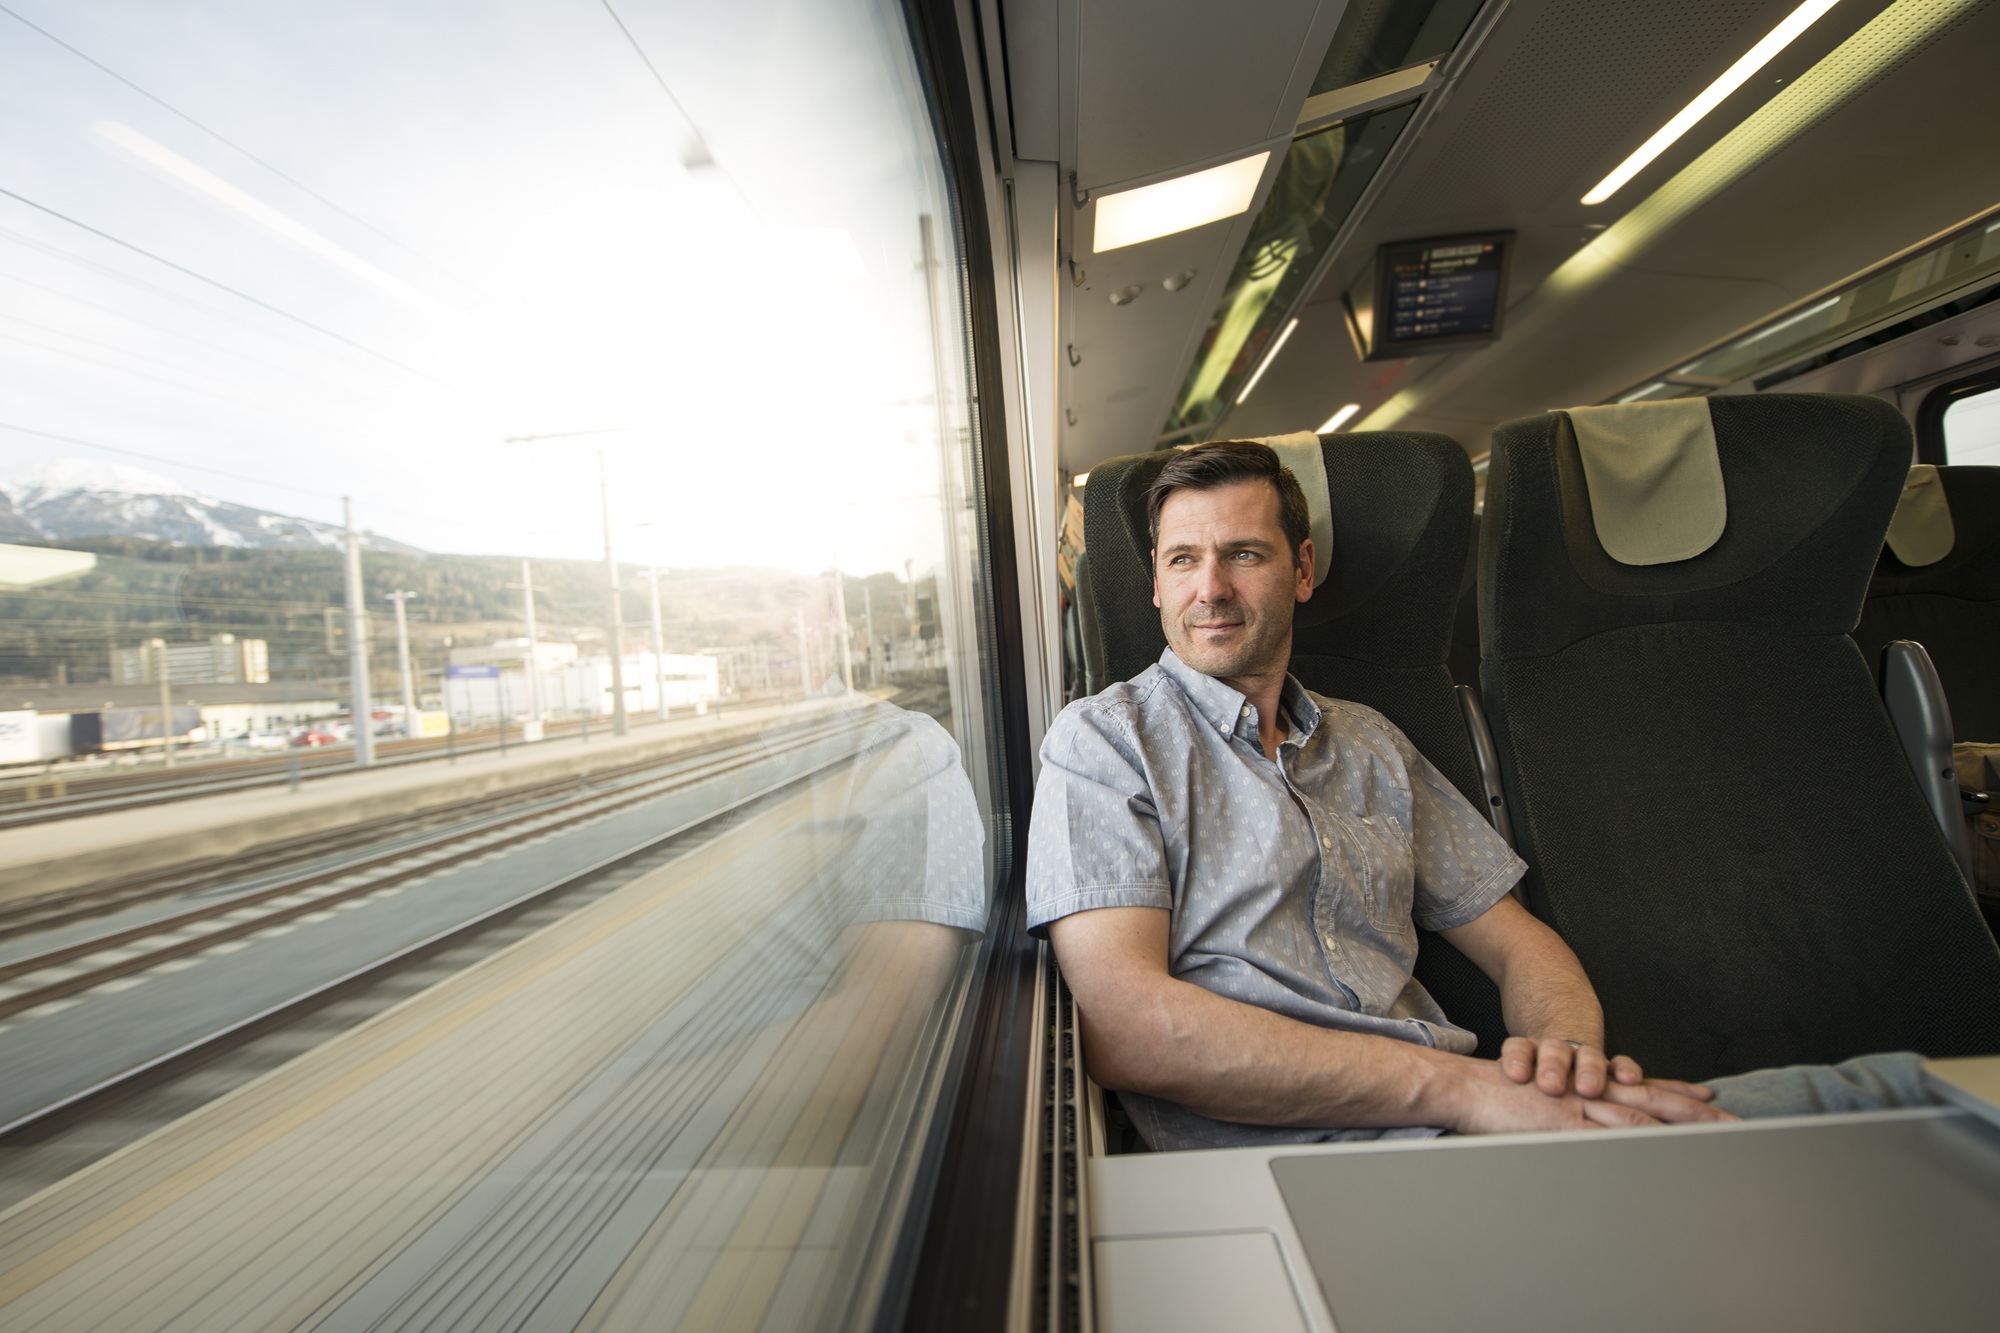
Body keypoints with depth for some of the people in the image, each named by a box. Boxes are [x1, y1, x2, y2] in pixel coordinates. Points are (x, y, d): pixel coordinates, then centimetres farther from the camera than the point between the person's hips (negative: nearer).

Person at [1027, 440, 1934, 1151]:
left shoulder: (1372, 746, 17)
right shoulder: (1104, 740, -3)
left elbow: (1515, 942, 17)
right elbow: (1126, 1027, -16)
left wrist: (1569, 1050, -8)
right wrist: (1460, 1086, -20)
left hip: (1456, 1124, 6)